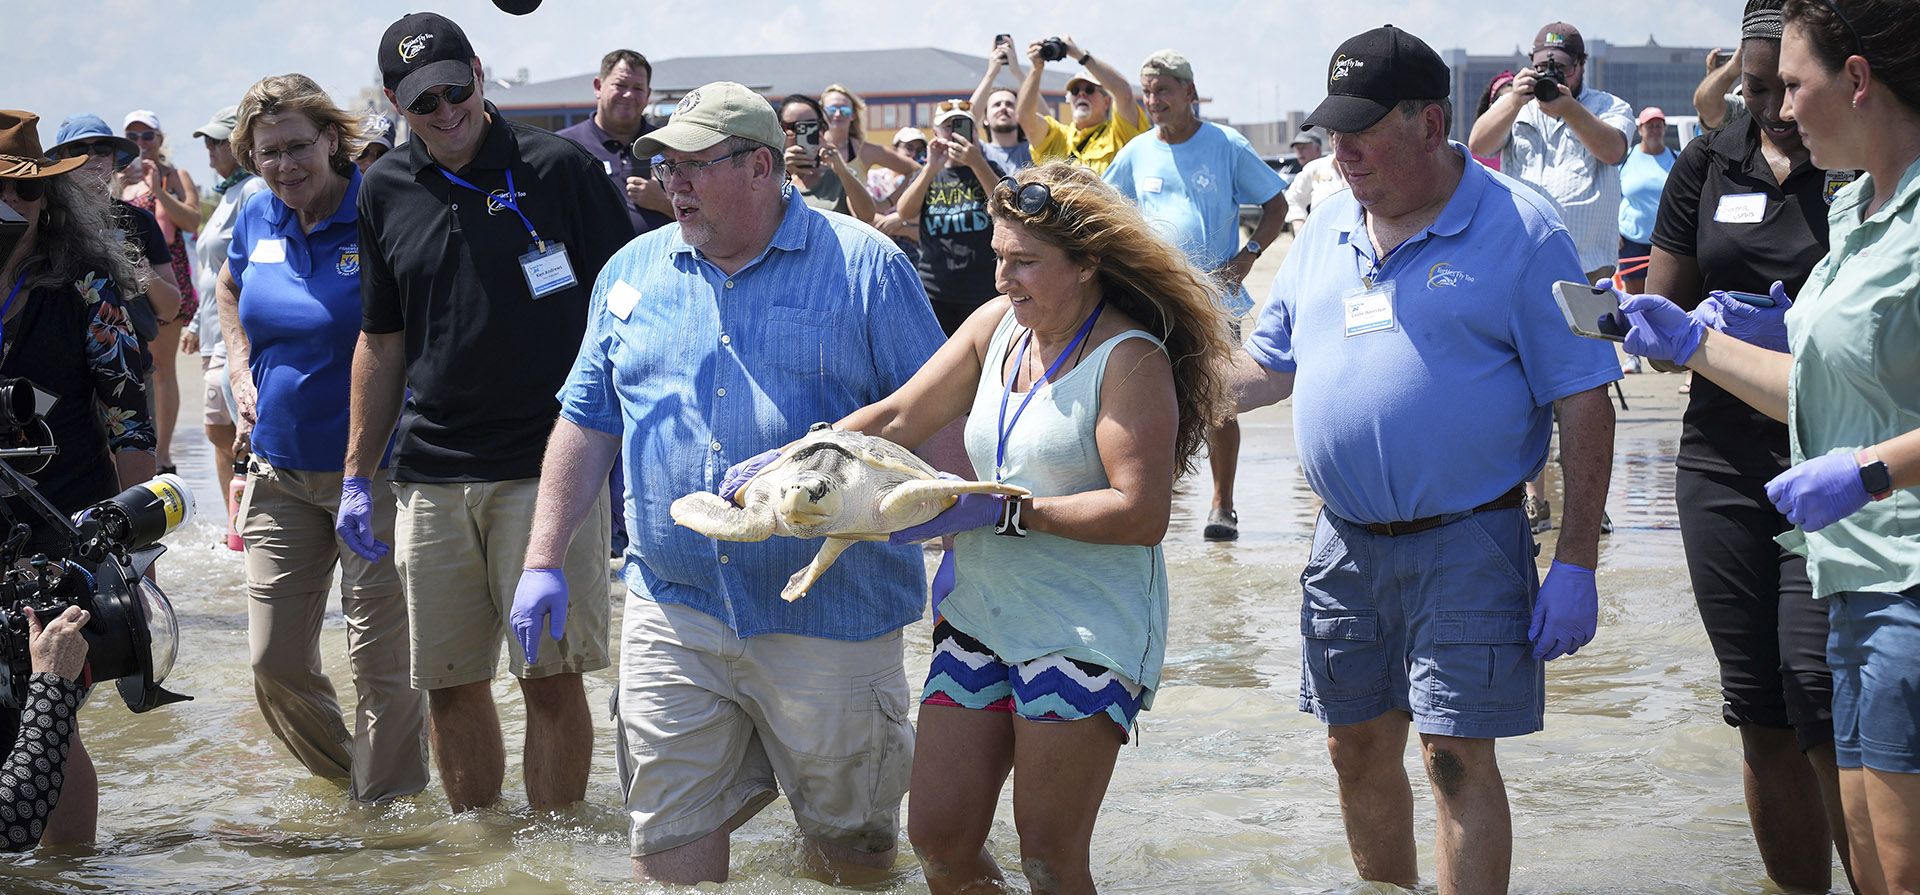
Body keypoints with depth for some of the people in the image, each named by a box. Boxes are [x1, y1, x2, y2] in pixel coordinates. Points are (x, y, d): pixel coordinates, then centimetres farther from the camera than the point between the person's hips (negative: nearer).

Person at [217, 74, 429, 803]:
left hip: (375, 470, -6)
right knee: (274, 660, 8)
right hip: (279, 471, 6)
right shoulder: (256, 222, 4)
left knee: (380, 659, -2)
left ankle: (386, 803, 13)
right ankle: (345, 774, 32)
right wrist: (242, 374, 13)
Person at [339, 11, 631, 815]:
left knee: (550, 676, -5)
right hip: (432, 474, 4)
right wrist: (357, 476, 15)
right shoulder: (385, 192, 10)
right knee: (449, 680, 6)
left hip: (547, 462, -4)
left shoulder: (560, 169, -2)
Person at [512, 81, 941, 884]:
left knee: (853, 843, 6)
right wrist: (543, 561, 8)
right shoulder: (633, 273, 11)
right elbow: (587, 421, 15)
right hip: (672, 615, 3)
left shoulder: (864, 266, -2)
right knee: (668, 843, 3)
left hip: (830, 618, -3)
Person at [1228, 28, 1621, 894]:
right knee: (1358, 749, 13)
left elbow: (1584, 404, -10)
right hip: (1346, 546, 6)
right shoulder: (1326, 231, 9)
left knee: (1457, 757, -7)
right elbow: (1267, 366, 19)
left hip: (1466, 547, -6)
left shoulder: (1518, 230, -9)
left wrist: (1575, 564, -14)